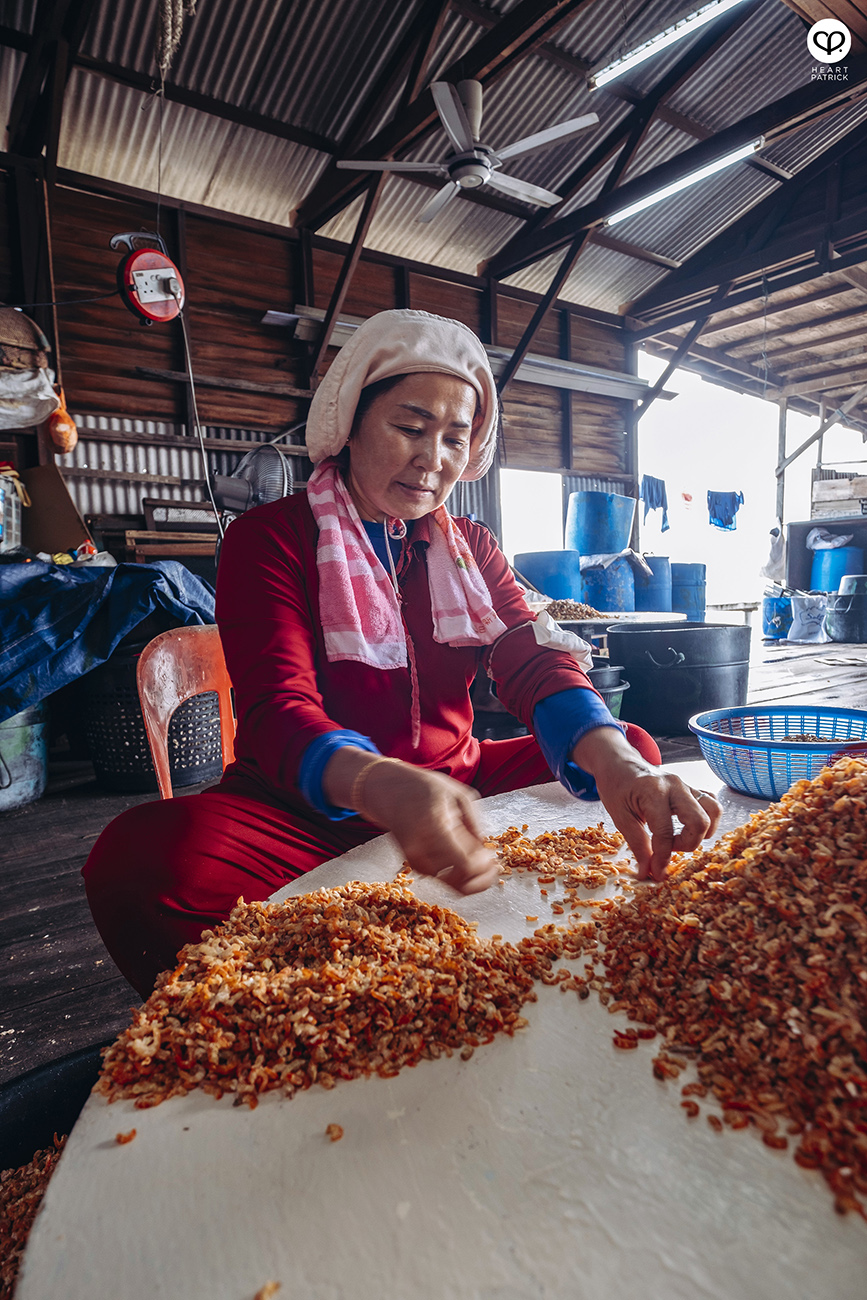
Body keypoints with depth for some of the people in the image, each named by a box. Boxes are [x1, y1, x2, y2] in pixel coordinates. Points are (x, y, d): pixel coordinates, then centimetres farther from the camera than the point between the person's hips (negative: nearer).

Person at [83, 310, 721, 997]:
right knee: (141, 853, -31)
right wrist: (386, 787, -45)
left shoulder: (470, 548, 9)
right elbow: (277, 709, -22)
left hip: (456, 789, 5)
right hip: (310, 810, -4)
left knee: (637, 749, -4)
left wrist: (611, 757, -29)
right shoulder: (270, 538, -7)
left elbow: (535, 661, -7)